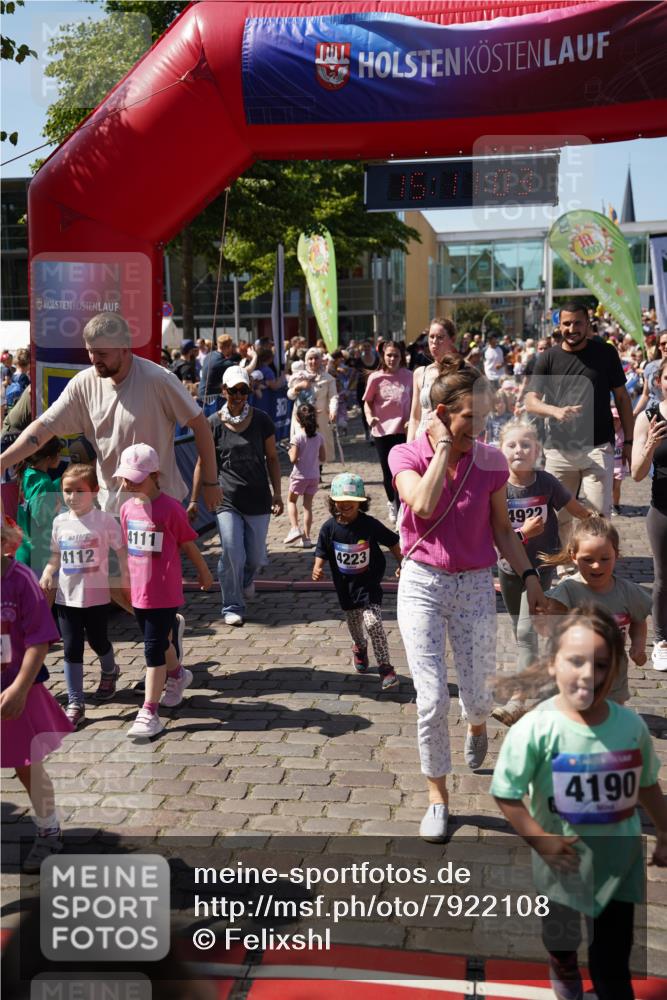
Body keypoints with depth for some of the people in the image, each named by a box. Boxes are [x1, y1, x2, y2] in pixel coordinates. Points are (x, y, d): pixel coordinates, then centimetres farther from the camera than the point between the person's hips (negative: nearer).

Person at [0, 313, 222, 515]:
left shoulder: (158, 380, -17)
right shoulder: (83, 383, -5)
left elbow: (199, 423, -10)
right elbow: (44, 426, -4)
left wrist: (210, 482, -7)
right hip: (111, 503, 4)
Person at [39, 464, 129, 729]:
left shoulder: (104, 520, -11)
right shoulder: (60, 521, 2)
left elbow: (122, 553, -6)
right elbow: (56, 556, 13)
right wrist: (46, 575, -5)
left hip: (96, 596, -3)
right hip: (66, 597, 3)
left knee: (98, 641, 15)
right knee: (72, 648, 3)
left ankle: (109, 672, 48)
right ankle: (75, 703, 9)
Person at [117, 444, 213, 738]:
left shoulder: (170, 508, -16)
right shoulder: (127, 508, 3)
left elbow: (188, 544, -5)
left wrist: (203, 572, 7)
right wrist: (125, 581, 19)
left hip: (164, 592, -6)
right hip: (138, 590, 6)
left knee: (154, 648, -6)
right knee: (160, 640, 23)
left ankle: (149, 712, -2)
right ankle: (177, 675, 51)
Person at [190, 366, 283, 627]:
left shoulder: (261, 420, 2)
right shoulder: (214, 423, -2)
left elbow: (272, 458, 10)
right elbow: (202, 464, 4)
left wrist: (277, 493, 5)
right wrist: (194, 500, 4)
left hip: (258, 500, 2)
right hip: (227, 500, -2)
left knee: (255, 558, 8)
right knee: (232, 556, -7)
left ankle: (246, 581, 43)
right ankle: (232, 607, 9)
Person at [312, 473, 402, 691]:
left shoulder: (370, 525, -15)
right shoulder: (329, 528, -9)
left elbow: (392, 542, -2)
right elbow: (322, 552, 0)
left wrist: (402, 565, -1)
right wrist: (317, 567, -20)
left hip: (369, 582, -4)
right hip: (345, 585, 4)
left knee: (373, 622, -19)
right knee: (354, 624, 21)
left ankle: (385, 668, -11)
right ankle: (360, 649, 55)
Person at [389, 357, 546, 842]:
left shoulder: (490, 461, -2)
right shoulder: (407, 456, -7)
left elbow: (502, 530, 7)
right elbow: (423, 504, -26)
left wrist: (529, 575, -3)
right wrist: (443, 447, -19)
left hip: (475, 586, 2)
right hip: (423, 584, -1)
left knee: (478, 697, 7)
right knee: (432, 698, -7)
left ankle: (477, 727, 47)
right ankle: (438, 797, 12)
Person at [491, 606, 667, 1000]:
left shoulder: (632, 725, -13)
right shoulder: (535, 730, -24)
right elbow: (506, 794, -17)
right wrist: (540, 841, -21)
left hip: (620, 862, 1)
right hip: (564, 862, -1)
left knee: (613, 959, 10)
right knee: (562, 944, 24)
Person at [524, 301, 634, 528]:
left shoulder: (606, 353, 6)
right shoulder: (548, 358, 6)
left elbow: (621, 397, 11)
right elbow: (530, 402, 0)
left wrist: (628, 441, 6)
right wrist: (556, 411, -21)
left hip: (598, 447, -1)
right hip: (559, 449, 1)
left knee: (599, 514, -9)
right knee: (558, 516, 5)